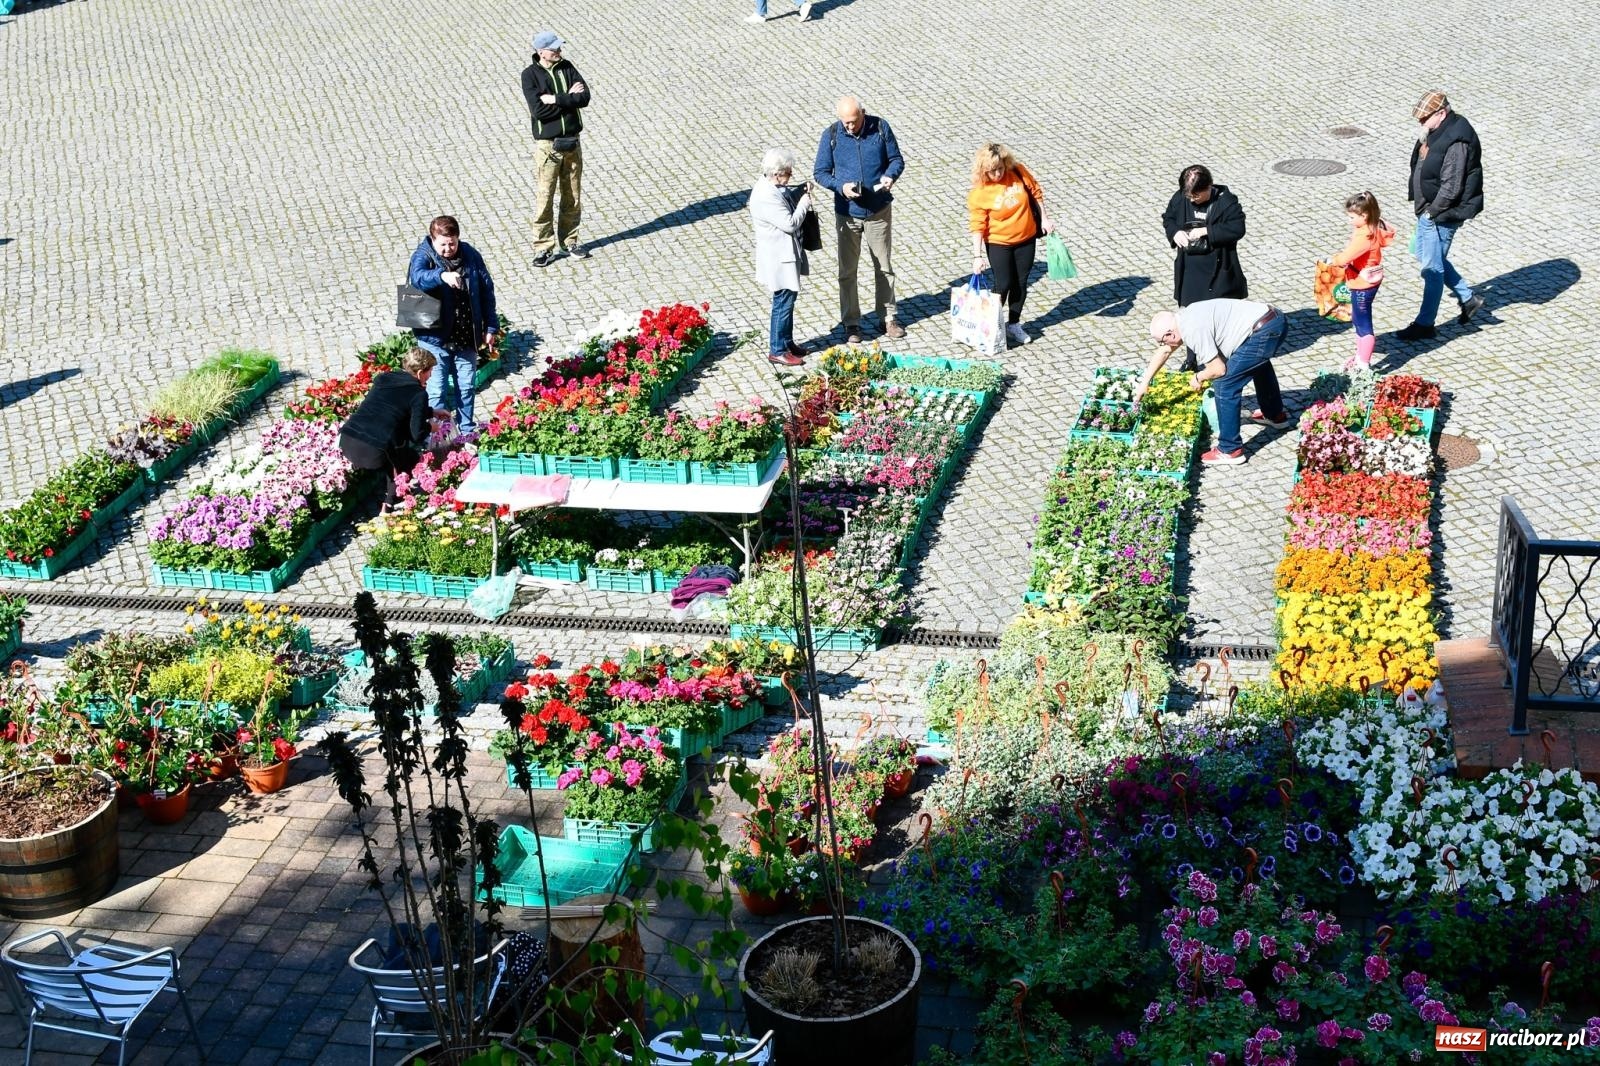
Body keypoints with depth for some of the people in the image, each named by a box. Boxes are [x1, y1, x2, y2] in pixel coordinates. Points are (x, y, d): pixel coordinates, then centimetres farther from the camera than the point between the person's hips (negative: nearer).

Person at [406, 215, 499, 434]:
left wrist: (491, 327, 5)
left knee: (467, 386, 16)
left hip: (466, 336, 3)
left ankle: (467, 429, 33)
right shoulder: (423, 256, -13)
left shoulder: (470, 255, -2)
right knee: (436, 390, 2)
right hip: (435, 337, -3)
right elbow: (418, 277, -36)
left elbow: (487, 291, 5)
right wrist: (442, 275, -56)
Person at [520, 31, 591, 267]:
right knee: (546, 198, -3)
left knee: (573, 197, 10)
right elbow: (538, 110, -20)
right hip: (547, 144, -4)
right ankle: (544, 248, 5)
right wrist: (568, 98, -13)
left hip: (572, 142, 4)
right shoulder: (530, 75, -8)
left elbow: (585, 97, -8)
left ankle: (569, 241, 22)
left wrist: (555, 99, -17)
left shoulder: (567, 68, 4)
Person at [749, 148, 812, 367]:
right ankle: (777, 351, 10)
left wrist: (800, 197, 2)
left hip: (786, 255, 10)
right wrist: (804, 203, -14)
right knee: (783, 302, -1)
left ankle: (787, 342, 33)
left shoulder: (774, 188, 3)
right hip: (779, 258, -10)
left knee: (788, 299, 20)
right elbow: (790, 223, -26)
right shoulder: (766, 197, -28)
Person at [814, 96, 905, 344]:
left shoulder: (880, 128, -6)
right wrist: (840, 186, -21)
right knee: (847, 270, 6)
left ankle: (888, 318, 24)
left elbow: (897, 160, 1)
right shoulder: (831, 135, -8)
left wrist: (890, 175, -21)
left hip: (879, 210, 1)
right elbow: (820, 172, -3)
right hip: (847, 213, 0)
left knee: (884, 267, 11)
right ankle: (851, 323, 17)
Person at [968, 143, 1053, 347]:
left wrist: (1044, 218, 4)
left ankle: (1013, 325, 25)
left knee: (1020, 283, 11)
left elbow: (1036, 192, 4)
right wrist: (978, 256, -24)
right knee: (1003, 284, -2)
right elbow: (977, 226, -20)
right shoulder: (979, 193, -21)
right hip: (998, 243, -4)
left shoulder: (1018, 172, -12)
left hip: (1026, 238, 4)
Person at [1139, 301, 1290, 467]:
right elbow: (1164, 352, 26)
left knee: (1225, 384, -6)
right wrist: (1144, 383, 29)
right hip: (1277, 319, 10)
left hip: (1264, 331, -10)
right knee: (1258, 362, 38)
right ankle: (1275, 415, 58)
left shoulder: (1193, 331, -17)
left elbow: (1219, 369, -15)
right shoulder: (1182, 318, 12)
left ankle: (1230, 450, 0)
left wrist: (1198, 377, 5)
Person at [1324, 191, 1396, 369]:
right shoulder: (1373, 229, 1)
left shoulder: (1364, 236, -29)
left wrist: (1333, 260, -9)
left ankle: (1364, 364, 9)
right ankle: (1360, 356, 36)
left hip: (1363, 285, -10)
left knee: (1363, 324, 0)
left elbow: (1346, 257, -29)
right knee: (1358, 320, 23)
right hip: (1365, 282, 10)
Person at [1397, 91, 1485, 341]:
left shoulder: (1456, 141, -25)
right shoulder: (1435, 132, 4)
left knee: (1432, 267, 0)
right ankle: (1468, 297, 33)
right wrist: (1416, 199, 9)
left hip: (1443, 214, -10)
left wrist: (1432, 211, -17)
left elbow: (1451, 187, -25)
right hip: (1428, 208, 10)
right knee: (1424, 254, 22)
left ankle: (1425, 324, 13)